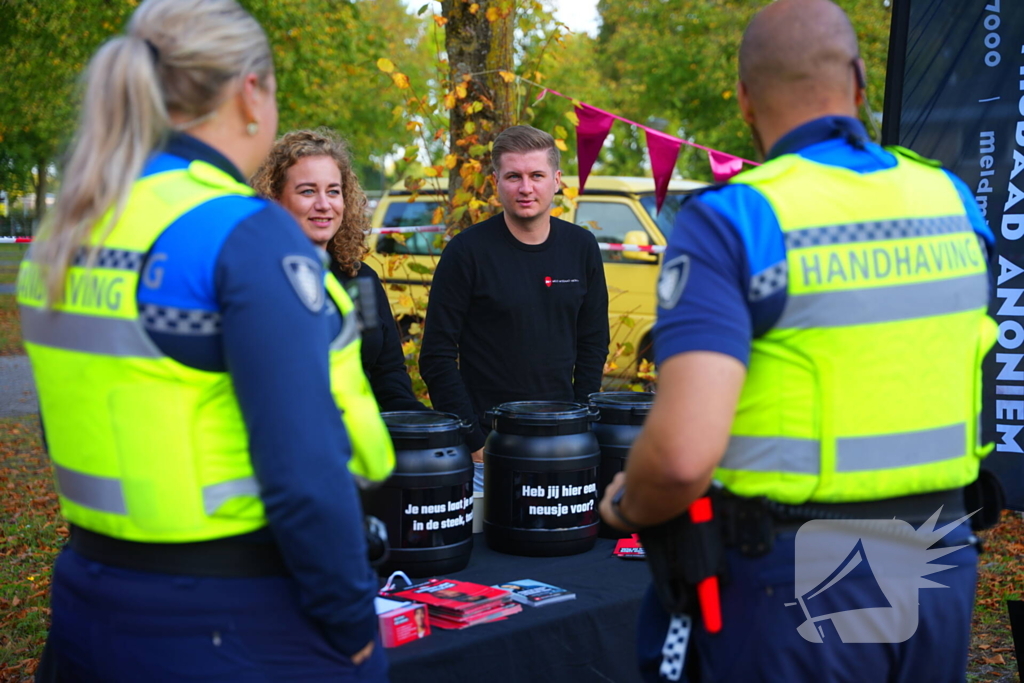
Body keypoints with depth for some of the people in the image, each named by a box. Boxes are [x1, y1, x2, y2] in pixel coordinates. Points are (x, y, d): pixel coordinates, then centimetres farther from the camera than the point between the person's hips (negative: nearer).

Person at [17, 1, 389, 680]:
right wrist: (352, 625, -11)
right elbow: (305, 473, -23)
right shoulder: (248, 236, -19)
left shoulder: (64, 238, 4)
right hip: (241, 624, -7)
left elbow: (88, 428, 11)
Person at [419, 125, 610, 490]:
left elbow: (593, 343, 11)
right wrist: (473, 442, -13)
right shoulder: (466, 251, -8)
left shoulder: (581, 247, 4)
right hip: (486, 446, -3)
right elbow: (437, 357, -8)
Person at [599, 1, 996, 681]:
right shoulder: (953, 200, 2)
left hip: (788, 584, -5)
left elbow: (684, 452, -25)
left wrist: (626, 506, -5)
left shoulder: (732, 219, -15)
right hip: (941, 572, 5)